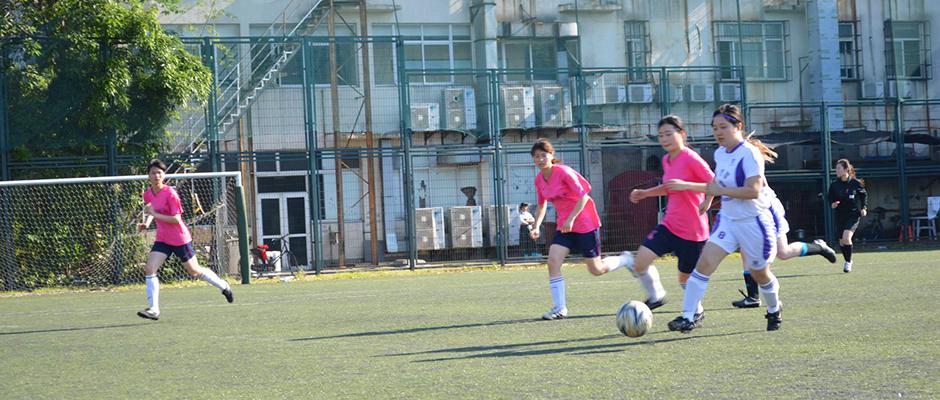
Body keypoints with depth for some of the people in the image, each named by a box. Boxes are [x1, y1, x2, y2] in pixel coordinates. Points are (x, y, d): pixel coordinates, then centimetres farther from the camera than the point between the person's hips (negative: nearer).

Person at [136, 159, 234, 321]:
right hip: (162, 239, 6)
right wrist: (146, 223, 3)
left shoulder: (170, 193, -19)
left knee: (194, 271, 9)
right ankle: (154, 310, -13)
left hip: (180, 239, -6)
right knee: (149, 269, -13)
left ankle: (223, 286, 35)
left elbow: (176, 219, -23)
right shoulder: (147, 194, 2)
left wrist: (154, 214, -25)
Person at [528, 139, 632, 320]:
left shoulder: (563, 172, -18)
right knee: (553, 261, -13)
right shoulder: (539, 179, 3)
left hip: (586, 223, -6)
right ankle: (559, 308, -7)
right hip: (564, 226, 6)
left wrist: (571, 219, -26)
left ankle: (625, 260, 30)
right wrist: (536, 226, 5)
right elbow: (542, 204, 17)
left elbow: (583, 196, -21)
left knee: (596, 269, 1)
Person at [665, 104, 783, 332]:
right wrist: (709, 199, 23)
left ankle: (774, 310, 42)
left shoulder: (749, 153, -19)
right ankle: (688, 317, -15)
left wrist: (719, 191, -26)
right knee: (704, 264, -12)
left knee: (759, 273, 12)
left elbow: (753, 191, -28)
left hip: (753, 221, -6)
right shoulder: (719, 154, 5)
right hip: (728, 219, 6)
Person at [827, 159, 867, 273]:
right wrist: (832, 204, -11)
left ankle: (848, 262, -2)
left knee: (846, 237, -20)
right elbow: (830, 199, 10)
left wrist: (864, 208, -2)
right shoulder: (834, 185, -1)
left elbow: (864, 195, 8)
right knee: (841, 241, 7)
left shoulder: (855, 183, -7)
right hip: (840, 215, 4)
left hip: (853, 213, -4)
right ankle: (847, 261, 32)